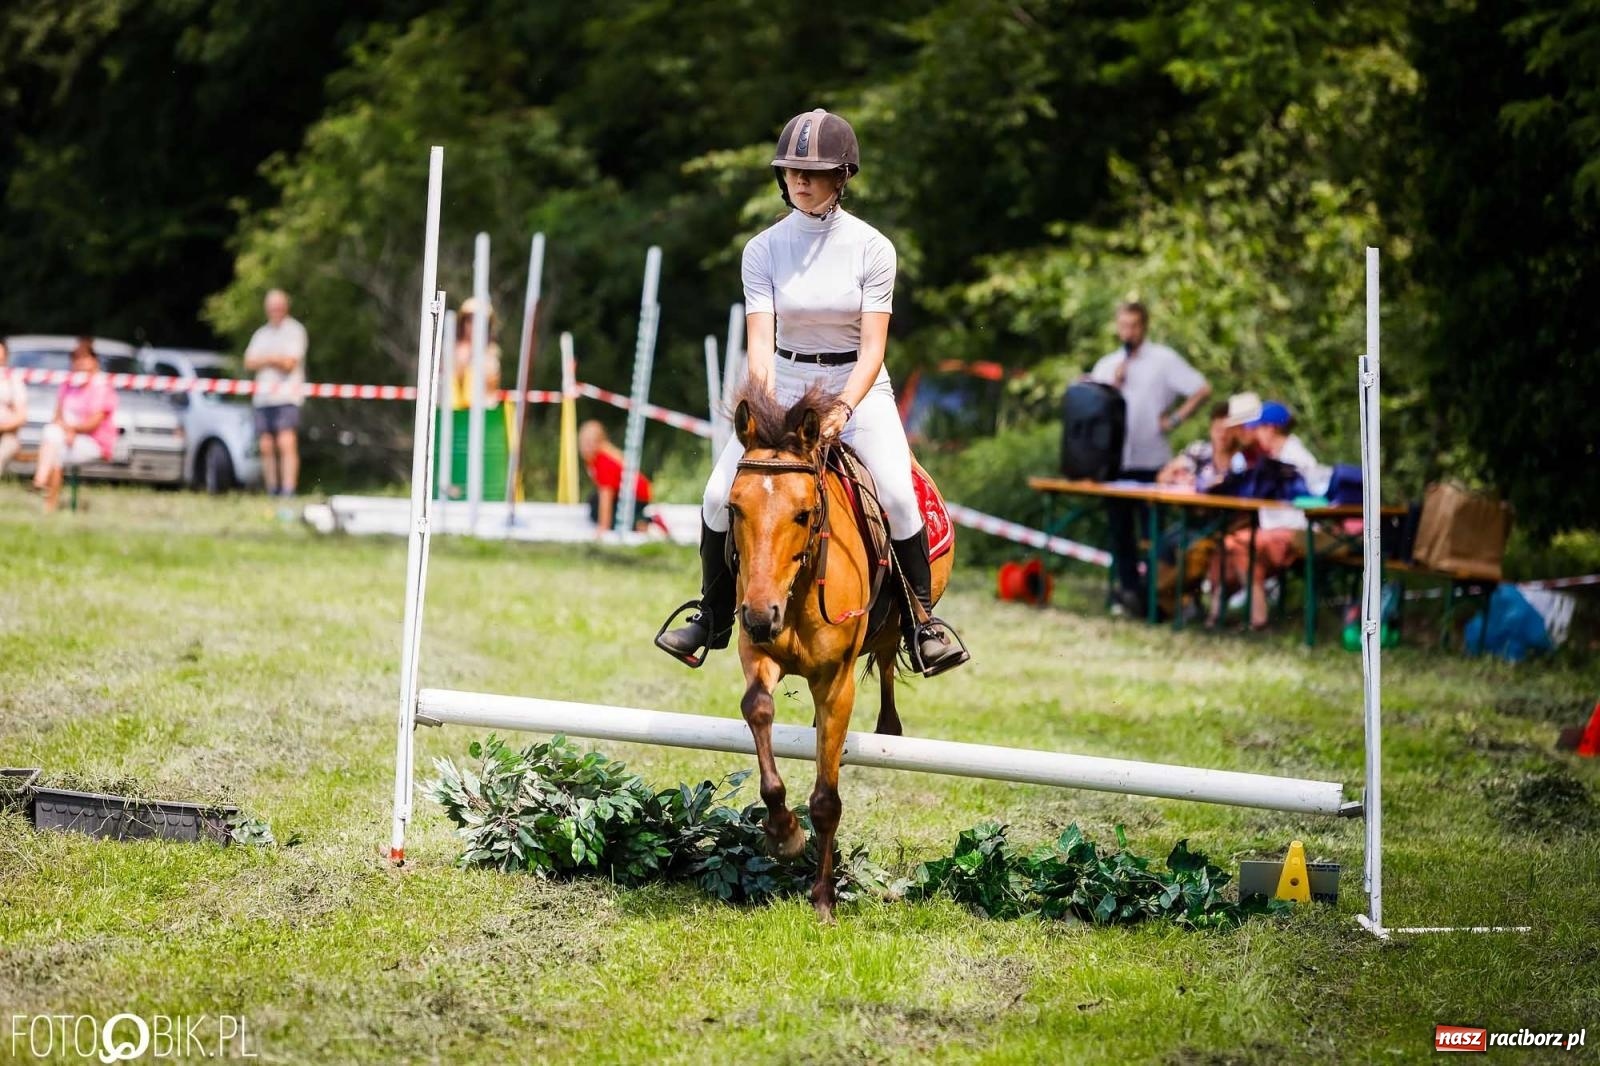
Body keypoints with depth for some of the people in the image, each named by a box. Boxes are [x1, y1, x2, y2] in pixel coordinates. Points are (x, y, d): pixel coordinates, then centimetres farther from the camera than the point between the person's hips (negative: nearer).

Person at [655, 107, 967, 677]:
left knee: (897, 496, -24)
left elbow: (872, 347, -14)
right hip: (784, 384, 2)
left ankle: (922, 621, -6)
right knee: (719, 496, -12)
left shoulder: (872, 249, -10)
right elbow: (760, 341, -13)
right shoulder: (764, 249, -5)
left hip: (858, 388, -2)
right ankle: (713, 619, 9)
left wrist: (842, 408, -30)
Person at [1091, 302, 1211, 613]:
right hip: (1114, 457, 4)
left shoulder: (1163, 360, 1)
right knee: (1120, 526, 4)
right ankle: (1129, 586, 8)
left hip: (1151, 460, -4)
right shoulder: (1107, 366, 15)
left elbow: (1202, 390, -4)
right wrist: (1114, 384, -4)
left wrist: (1175, 419, -7)